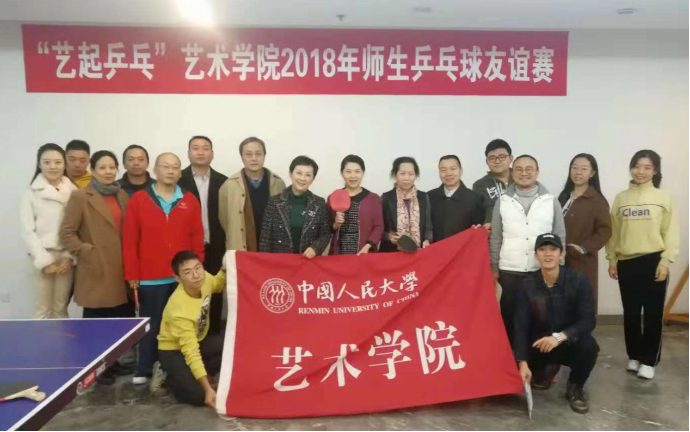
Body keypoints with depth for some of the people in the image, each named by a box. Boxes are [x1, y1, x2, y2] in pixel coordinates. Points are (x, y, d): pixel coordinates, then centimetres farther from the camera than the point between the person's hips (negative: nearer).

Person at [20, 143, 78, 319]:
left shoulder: (74, 192, 5)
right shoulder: (31, 193, 1)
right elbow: (27, 231, -2)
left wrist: (69, 257, -6)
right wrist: (44, 261, -8)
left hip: (66, 258, 1)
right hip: (43, 257, -1)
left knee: (60, 309, 9)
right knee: (43, 310, 2)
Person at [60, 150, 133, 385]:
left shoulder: (122, 196, 13)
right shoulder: (80, 197, -4)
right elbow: (66, 232, -6)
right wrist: (84, 251, -13)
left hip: (119, 269, 6)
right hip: (96, 271, -5)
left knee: (121, 319, 10)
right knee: (96, 320, 5)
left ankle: (112, 361, 27)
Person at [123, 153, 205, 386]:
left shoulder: (190, 201, 6)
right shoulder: (138, 200, 2)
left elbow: (197, 240, 5)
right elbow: (130, 241, 0)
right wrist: (132, 274, -2)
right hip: (150, 278, -1)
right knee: (151, 325, 8)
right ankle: (144, 370, 21)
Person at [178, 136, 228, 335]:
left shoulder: (222, 182, 6)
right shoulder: (178, 180, 1)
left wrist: (228, 247, 0)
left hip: (214, 249, 2)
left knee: (214, 295, 8)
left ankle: (212, 337, 20)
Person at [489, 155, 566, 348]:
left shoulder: (551, 201, 2)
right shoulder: (502, 201, 3)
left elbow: (560, 237, 6)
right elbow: (495, 238, 6)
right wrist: (493, 267, 4)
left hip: (543, 272, 0)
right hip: (510, 271, 0)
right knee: (509, 317, 9)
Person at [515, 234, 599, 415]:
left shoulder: (578, 280, -15)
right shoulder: (528, 285, -12)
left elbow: (588, 320, -19)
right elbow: (521, 326, -13)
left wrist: (560, 337, -34)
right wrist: (523, 362, -22)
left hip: (571, 341, -1)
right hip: (540, 344, 2)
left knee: (589, 345, -33)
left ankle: (575, 387, -1)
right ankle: (549, 368, 20)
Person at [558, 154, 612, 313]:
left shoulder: (597, 200, -6)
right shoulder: (564, 196, 13)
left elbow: (605, 231, -10)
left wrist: (584, 248, -15)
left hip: (582, 262, -5)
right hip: (560, 260, 5)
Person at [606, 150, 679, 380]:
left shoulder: (664, 198, 1)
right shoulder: (621, 198, 7)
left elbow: (671, 232, -2)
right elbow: (613, 231, 7)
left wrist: (665, 261, -9)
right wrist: (612, 260, 4)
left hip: (653, 261, -2)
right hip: (626, 263, 2)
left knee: (653, 313, 4)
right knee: (631, 313, 10)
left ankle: (649, 361, 16)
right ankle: (634, 356, 25)